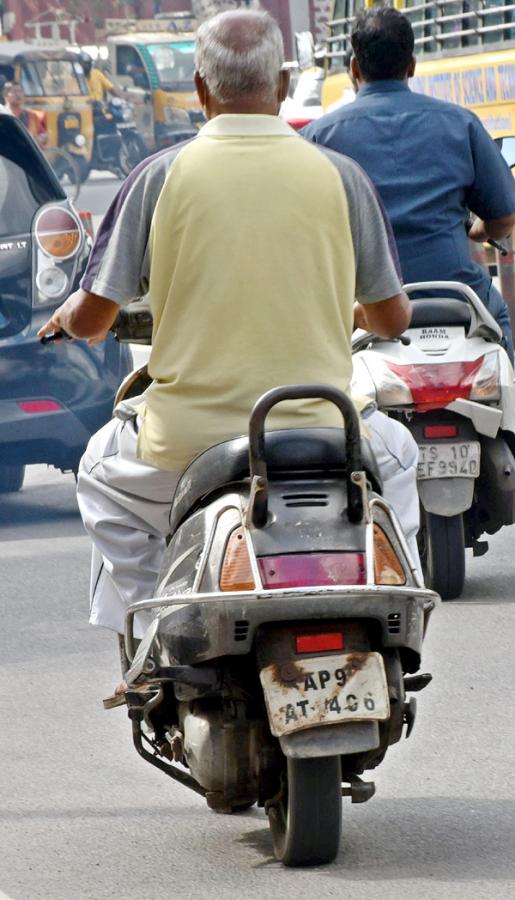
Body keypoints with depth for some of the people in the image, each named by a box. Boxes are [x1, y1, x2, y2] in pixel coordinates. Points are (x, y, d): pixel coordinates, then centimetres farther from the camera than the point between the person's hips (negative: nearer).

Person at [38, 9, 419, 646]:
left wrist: (69, 316, 25)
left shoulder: (161, 176, -5)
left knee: (104, 475, 32)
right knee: (395, 455, 34)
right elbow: (392, 319, 8)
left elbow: (90, 319, 0)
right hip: (316, 432, 1)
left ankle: (144, 634, 21)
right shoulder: (340, 176, -1)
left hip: (189, 440, -1)